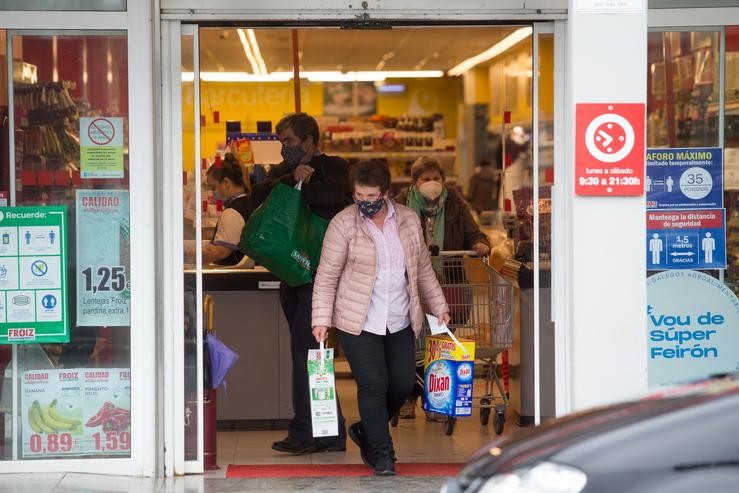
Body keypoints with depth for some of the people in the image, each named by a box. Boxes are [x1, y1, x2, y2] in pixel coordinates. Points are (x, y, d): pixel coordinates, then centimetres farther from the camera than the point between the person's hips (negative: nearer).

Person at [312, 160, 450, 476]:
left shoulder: (408, 220, 5)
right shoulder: (343, 224, -7)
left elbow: (423, 269, 14)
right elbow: (326, 277, -5)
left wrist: (439, 306, 11)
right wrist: (321, 319, -11)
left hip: (400, 322, 4)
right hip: (359, 322, -4)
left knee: (403, 384, 6)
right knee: (373, 385, -7)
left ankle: (366, 431, 29)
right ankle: (381, 453, 6)